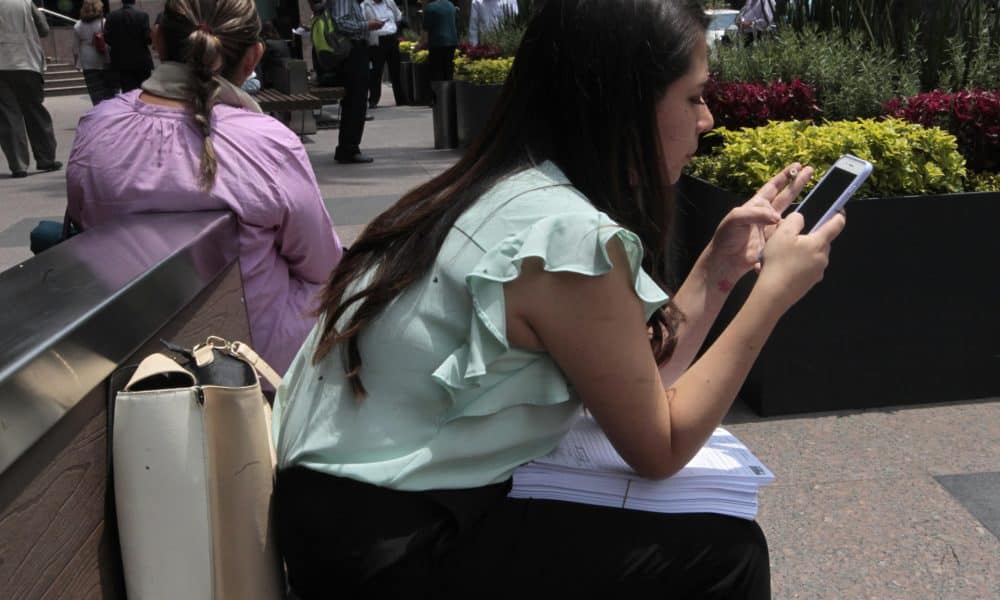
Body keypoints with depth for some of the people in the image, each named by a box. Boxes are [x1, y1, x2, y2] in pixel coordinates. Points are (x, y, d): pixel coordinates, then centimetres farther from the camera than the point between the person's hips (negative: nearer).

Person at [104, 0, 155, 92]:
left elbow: (107, 38, -4)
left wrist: (118, 45, 15)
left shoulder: (112, 16, 0)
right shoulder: (142, 16, -9)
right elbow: (147, 38, -13)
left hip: (121, 61, 2)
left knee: (128, 92, 2)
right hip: (141, 60, -2)